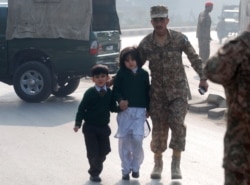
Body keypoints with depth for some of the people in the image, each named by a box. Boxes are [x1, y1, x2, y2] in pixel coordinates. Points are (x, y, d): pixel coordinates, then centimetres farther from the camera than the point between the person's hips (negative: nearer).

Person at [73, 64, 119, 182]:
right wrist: (78, 123, -15)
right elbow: (81, 108, -9)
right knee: (93, 152, -2)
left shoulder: (109, 93, 0)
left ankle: (96, 170, 31)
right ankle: (94, 173, 18)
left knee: (104, 151, 9)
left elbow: (113, 108, 6)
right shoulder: (89, 93, -11)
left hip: (104, 127, 4)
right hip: (90, 127, -4)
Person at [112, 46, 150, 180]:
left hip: (139, 110, 0)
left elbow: (147, 92, 11)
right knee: (124, 139, 2)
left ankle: (135, 167, 7)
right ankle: (126, 169, 14)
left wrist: (148, 109, 9)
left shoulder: (144, 74, 6)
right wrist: (120, 100, -15)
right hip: (125, 110, 0)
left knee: (137, 138, -12)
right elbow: (115, 90, 4)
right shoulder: (121, 74, 3)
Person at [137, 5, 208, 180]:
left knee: (177, 123, -13)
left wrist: (203, 78, -5)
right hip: (157, 92, 1)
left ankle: (176, 164, -1)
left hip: (178, 89, -1)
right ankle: (158, 163, 22)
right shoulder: (146, 43, -5)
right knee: (158, 127, 5)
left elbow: (195, 59, 1)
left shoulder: (179, 38, -8)